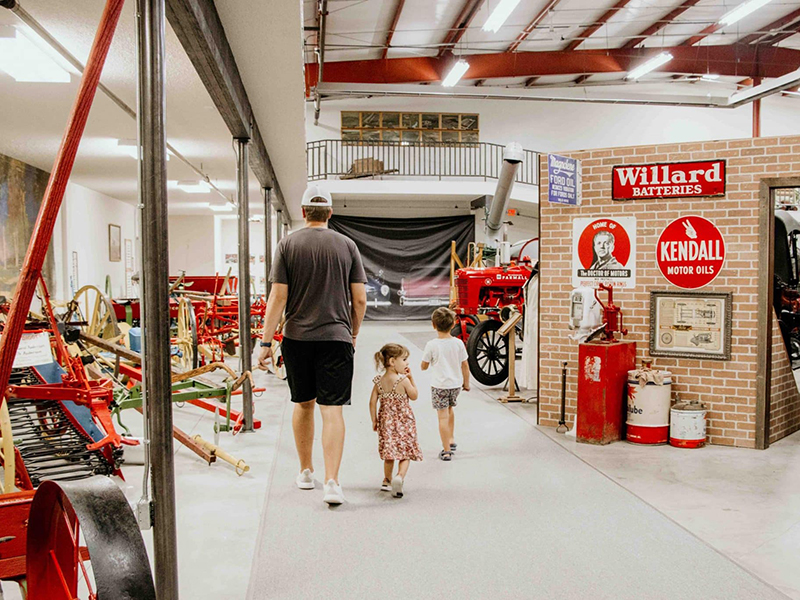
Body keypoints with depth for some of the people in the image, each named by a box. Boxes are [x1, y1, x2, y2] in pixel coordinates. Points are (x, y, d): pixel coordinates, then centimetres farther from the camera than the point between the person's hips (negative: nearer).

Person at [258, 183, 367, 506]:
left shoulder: (288, 244, 0)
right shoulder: (346, 245, 3)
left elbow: (278, 297, -5)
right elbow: (360, 300, 3)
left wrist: (266, 341, -1)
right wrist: (353, 333, 18)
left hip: (297, 337, 1)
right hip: (336, 337, 0)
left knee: (303, 404, 16)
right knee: (332, 409, -2)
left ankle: (306, 471, 29)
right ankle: (331, 482, -8)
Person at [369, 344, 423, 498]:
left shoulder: (379, 381, -1)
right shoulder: (403, 380, -14)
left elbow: (372, 402, -1)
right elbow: (414, 396, 0)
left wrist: (374, 420, 8)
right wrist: (411, 378, 3)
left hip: (386, 421, 5)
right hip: (403, 421, -4)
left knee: (389, 454, 18)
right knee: (405, 453, 1)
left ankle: (387, 481, 26)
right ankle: (399, 477, -22)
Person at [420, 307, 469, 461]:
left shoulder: (431, 345, -13)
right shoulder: (458, 343, -5)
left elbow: (424, 366, -4)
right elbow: (465, 365, 2)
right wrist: (466, 383, 15)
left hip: (439, 385, -4)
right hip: (456, 384, 4)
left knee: (443, 416, -2)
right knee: (449, 409, 27)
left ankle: (446, 451, -2)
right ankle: (451, 440, 39)